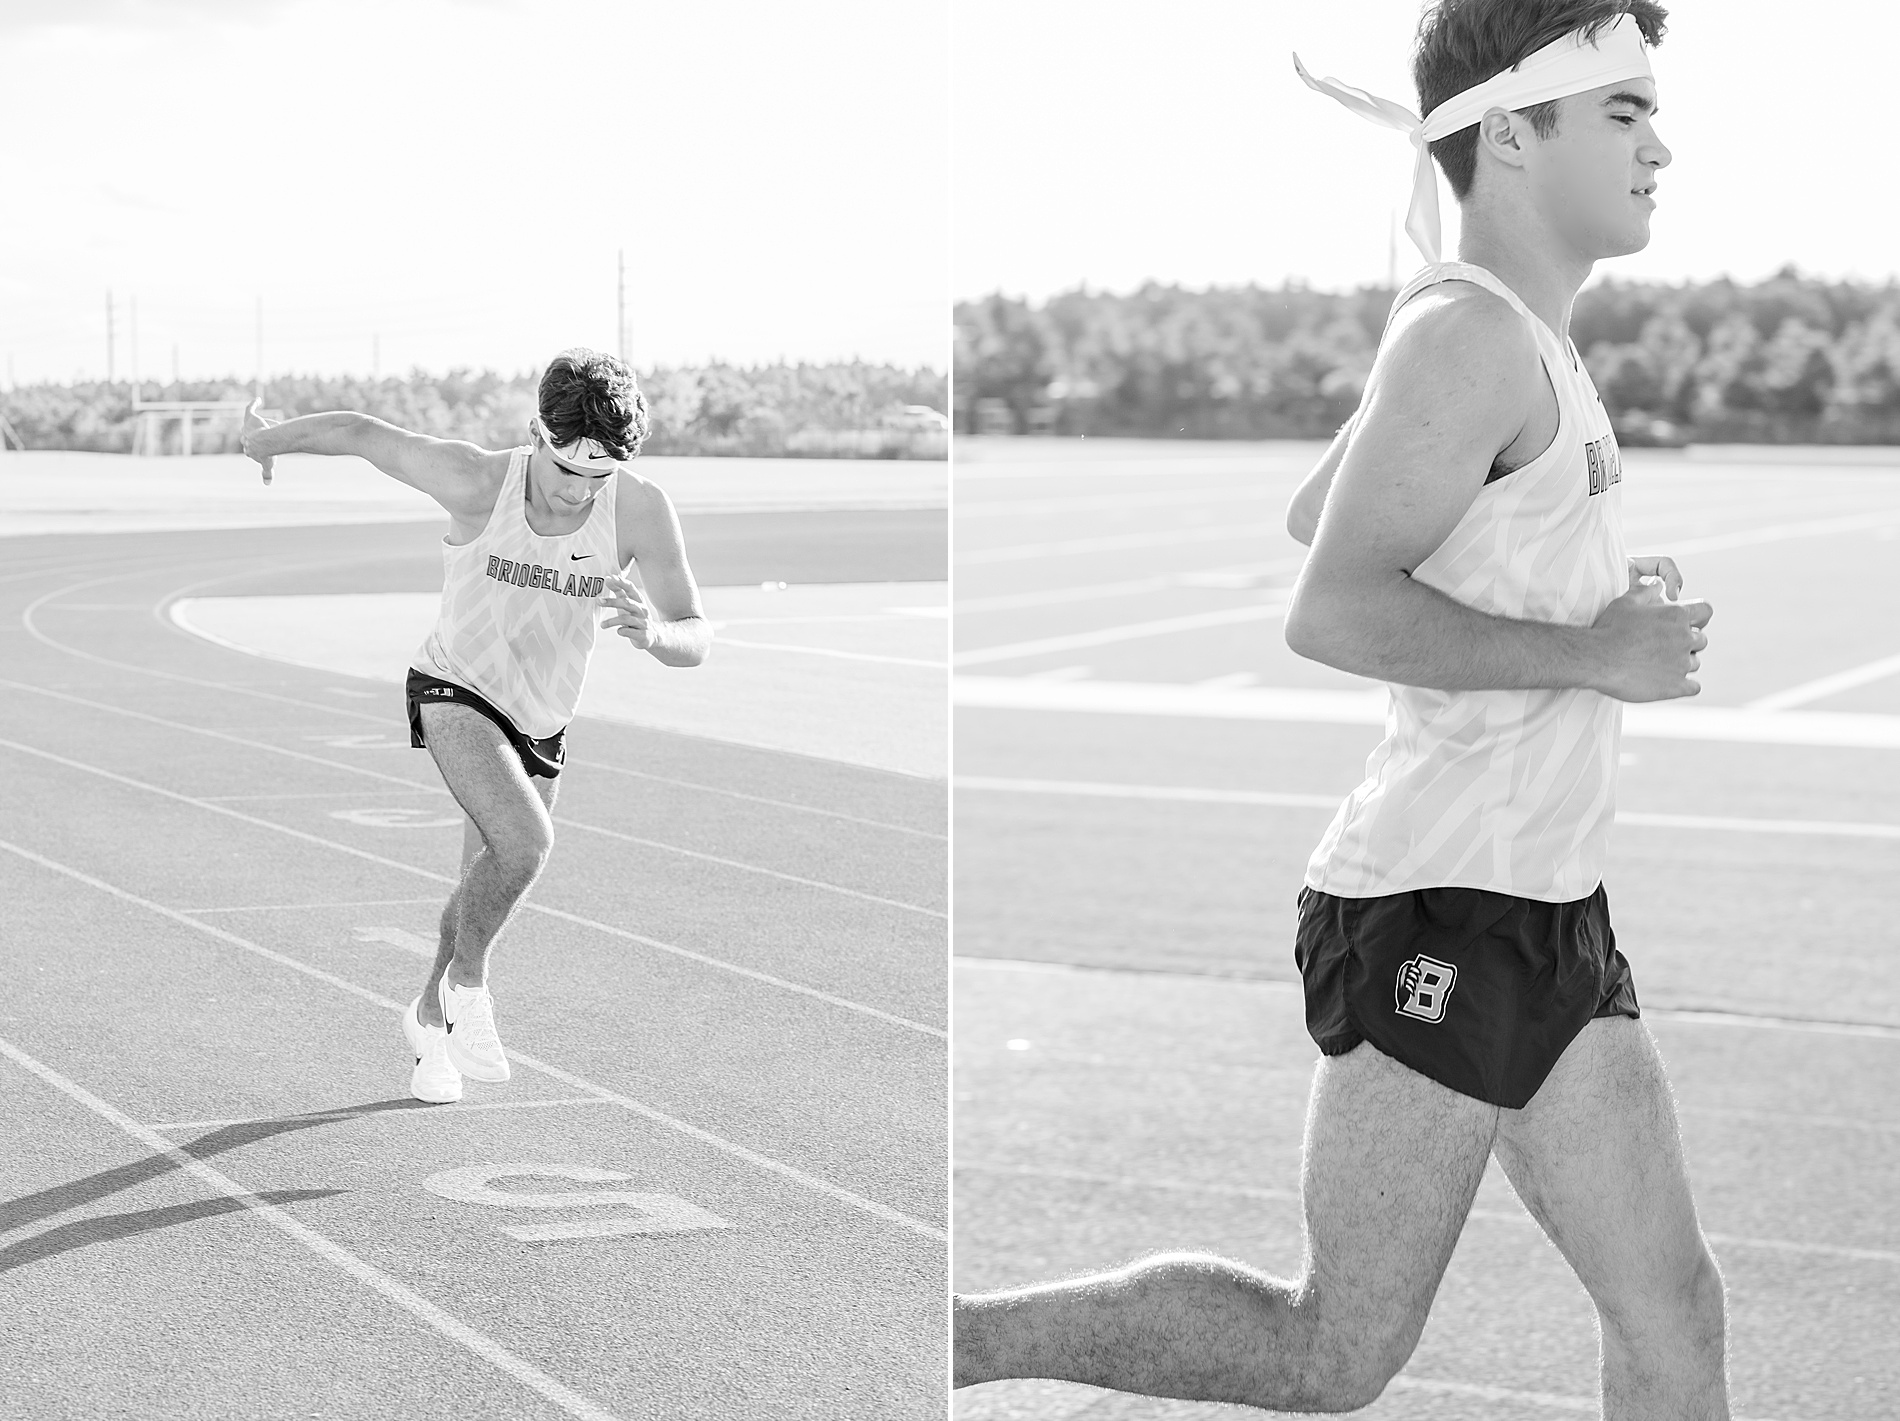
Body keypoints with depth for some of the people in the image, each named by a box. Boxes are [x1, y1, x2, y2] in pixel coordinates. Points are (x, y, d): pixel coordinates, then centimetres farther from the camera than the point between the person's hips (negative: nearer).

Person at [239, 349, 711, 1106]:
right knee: (524, 844, -28)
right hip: (455, 690, -4)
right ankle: (468, 984, 0)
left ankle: (429, 1017, 46)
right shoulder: (478, 481, -29)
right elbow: (357, 432, -15)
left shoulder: (641, 509, -24)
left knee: (488, 886, 18)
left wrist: (654, 631, -46)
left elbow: (696, 640, -22)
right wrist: (265, 440, 3)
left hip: (540, 723, 4)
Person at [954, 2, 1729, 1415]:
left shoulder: (1499, 336, 14)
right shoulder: (1470, 334, -15)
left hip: (1550, 920, 10)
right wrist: (1587, 653, -18)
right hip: (1442, 912, -10)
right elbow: (1330, 612, -24)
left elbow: (1311, 514, 29)